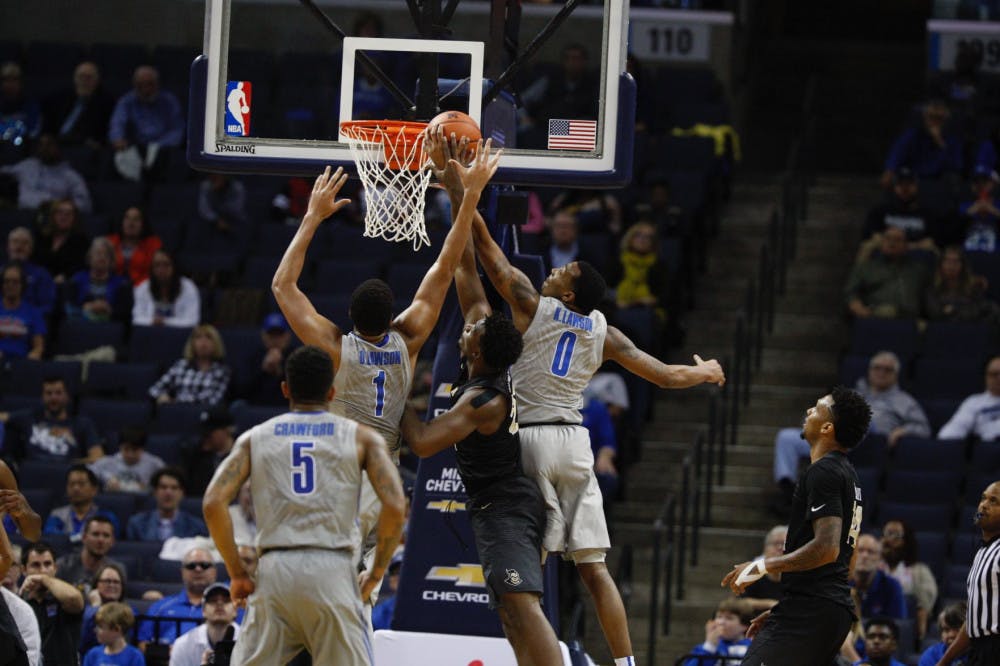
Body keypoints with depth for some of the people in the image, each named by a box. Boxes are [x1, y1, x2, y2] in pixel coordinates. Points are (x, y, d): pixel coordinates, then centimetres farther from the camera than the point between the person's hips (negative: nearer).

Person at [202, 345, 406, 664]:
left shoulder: (255, 438, 14)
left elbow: (213, 503, 1)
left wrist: (237, 574, 8)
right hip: (333, 572, -1)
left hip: (275, 570, 1)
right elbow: (394, 506, -2)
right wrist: (375, 575, 8)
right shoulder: (361, 437, 11)